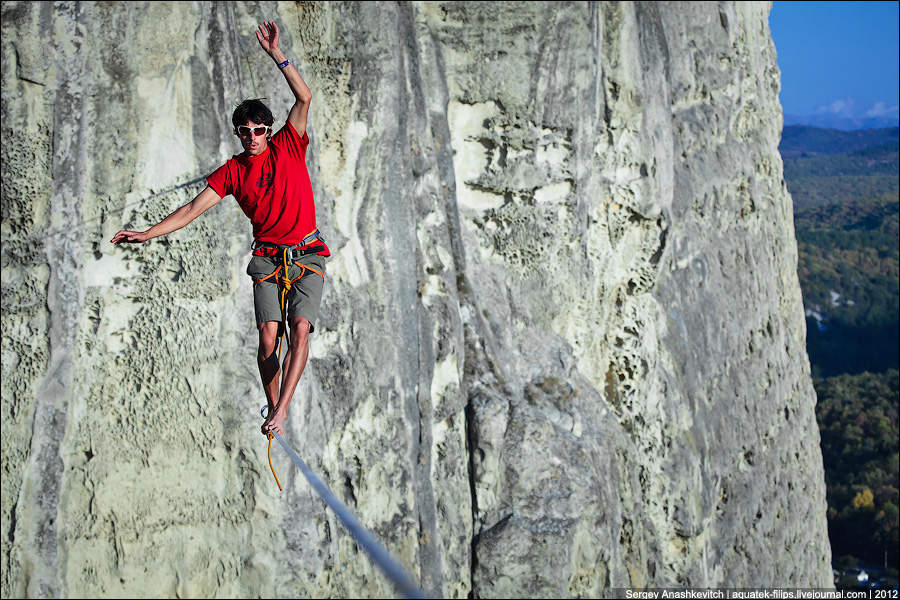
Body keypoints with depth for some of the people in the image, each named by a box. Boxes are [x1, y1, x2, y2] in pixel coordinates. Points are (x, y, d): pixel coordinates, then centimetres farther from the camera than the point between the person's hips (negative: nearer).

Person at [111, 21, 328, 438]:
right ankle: (272, 408, 8)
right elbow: (194, 208, 3)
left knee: (300, 328, -18)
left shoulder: (288, 146, 2)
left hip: (307, 258, -1)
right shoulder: (233, 170, 5)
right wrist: (148, 234, -5)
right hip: (267, 259, 1)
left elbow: (304, 97, -9)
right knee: (268, 336, -10)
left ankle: (282, 409, -19)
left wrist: (275, 54, -16)